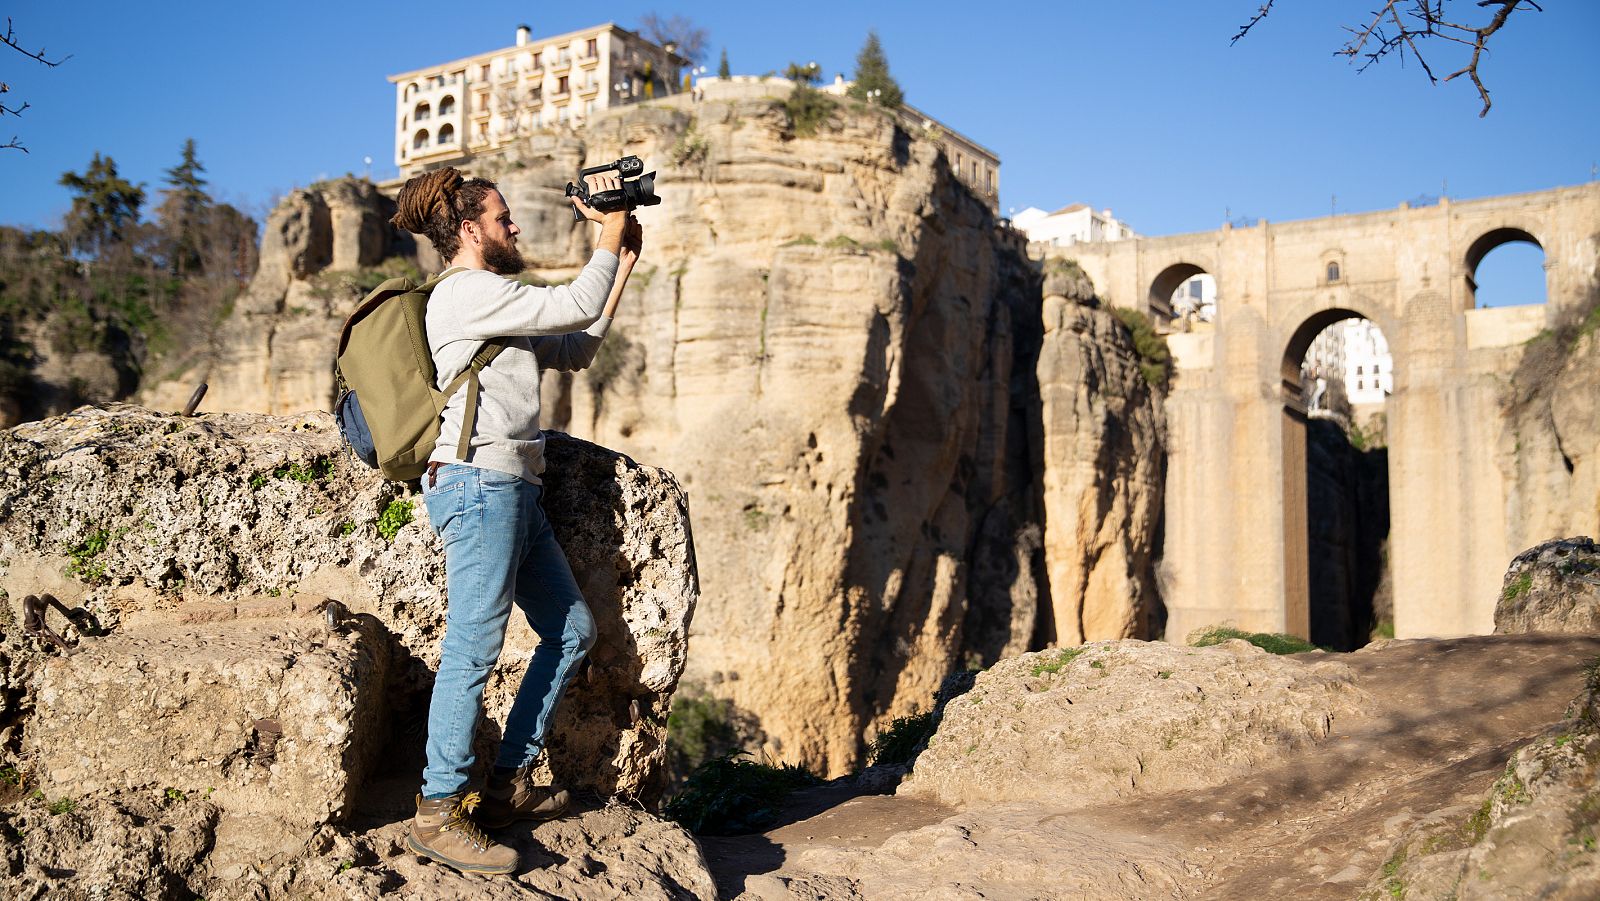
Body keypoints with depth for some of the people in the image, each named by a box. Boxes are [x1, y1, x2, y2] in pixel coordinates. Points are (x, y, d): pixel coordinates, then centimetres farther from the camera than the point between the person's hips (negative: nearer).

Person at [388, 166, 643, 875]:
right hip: (478, 481, -10)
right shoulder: (466, 291, -6)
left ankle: (510, 784, 17)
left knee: (571, 631, 12)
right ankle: (438, 813, -4)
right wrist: (608, 237, 2)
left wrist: (621, 266, 23)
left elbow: (575, 349, 24)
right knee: (473, 648, -10)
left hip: (514, 489, 10)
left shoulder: (493, 302, 24)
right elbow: (572, 307, -13)